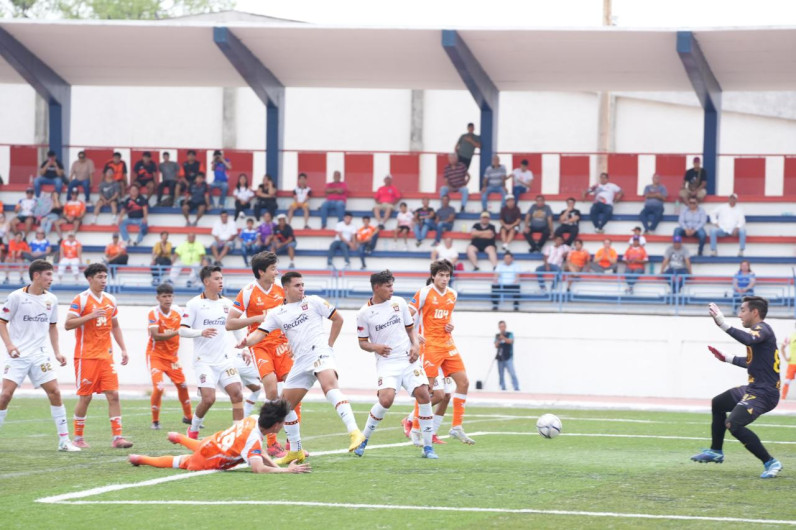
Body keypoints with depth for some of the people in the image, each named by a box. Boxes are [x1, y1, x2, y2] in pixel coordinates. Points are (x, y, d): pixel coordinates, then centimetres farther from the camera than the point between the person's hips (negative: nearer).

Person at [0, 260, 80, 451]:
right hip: (18, 355, -4)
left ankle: (64, 441, 1)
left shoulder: (51, 299, 7)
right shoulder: (16, 297, -6)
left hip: (40, 355, 4)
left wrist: (57, 352, 10)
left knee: (55, 392, -4)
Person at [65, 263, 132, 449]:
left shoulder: (110, 300, 12)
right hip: (86, 356, -5)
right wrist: (91, 316, -23)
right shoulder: (80, 300, -7)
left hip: (106, 355, 5)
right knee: (85, 397, -1)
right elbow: (68, 324, -13)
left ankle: (117, 437, -5)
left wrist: (123, 349, 14)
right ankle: (78, 438, 12)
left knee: (113, 395, -4)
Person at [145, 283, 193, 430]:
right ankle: (155, 421, -1)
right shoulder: (153, 313, -17)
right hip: (155, 355, -5)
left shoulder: (177, 311, -2)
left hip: (172, 355, 5)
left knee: (182, 385, 9)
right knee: (159, 387, -18)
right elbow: (155, 336, -28)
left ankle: (188, 416, 30)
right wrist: (176, 333, -37)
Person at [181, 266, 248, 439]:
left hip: (226, 359, 4)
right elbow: (182, 330, -7)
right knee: (208, 398, -14)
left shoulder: (227, 303, 10)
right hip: (204, 360, -4)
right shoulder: (195, 304, -4)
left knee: (237, 393, -11)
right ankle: (193, 429, 13)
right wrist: (201, 332, -24)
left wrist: (244, 349, 15)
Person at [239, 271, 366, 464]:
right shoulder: (277, 314, 14)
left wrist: (329, 343, 4)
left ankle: (354, 432, -46)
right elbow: (260, 333, 4)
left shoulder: (312, 302, 8)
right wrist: (246, 341, -18)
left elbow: (338, 319, 13)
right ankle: (296, 451, 22)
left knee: (329, 385, -34)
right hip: (301, 362, 6)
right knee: (285, 405, 6)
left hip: (320, 352, -6)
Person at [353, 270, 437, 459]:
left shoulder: (399, 303, 8)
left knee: (423, 395, -11)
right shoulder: (364, 313, -1)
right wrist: (375, 347, -16)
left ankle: (428, 446, -1)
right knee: (386, 399, -23)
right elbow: (362, 342, 5)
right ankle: (363, 440, 0)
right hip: (386, 362, -3)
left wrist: (415, 346, 0)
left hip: (408, 359, 3)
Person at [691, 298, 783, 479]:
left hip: (763, 392, -11)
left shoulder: (762, 329, -15)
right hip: (753, 389, 11)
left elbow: (749, 340, -41)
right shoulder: (759, 331, 15)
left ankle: (770, 463, -21)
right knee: (718, 403, 28)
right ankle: (716, 452, 41)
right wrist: (727, 358, 34)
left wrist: (724, 325, -45)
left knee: (733, 424, -26)